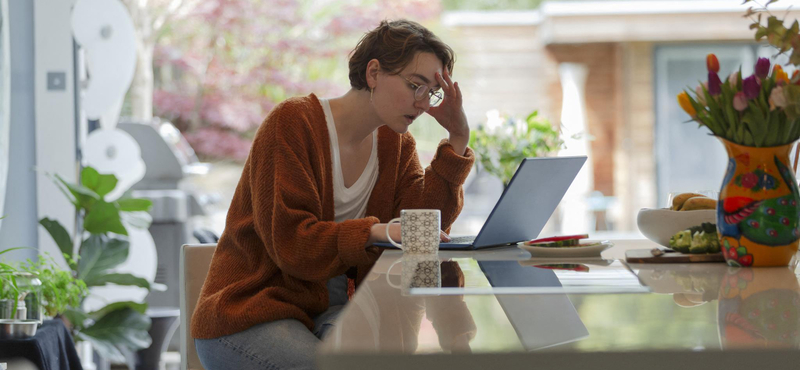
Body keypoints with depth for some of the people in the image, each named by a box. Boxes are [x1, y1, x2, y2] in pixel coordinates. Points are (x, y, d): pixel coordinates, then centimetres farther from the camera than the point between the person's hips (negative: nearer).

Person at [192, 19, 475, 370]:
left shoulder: (396, 142, 10)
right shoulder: (292, 122, -11)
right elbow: (289, 241, -21)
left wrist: (458, 138, -6)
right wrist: (376, 232, -34)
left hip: (332, 309, 6)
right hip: (251, 314, -5)